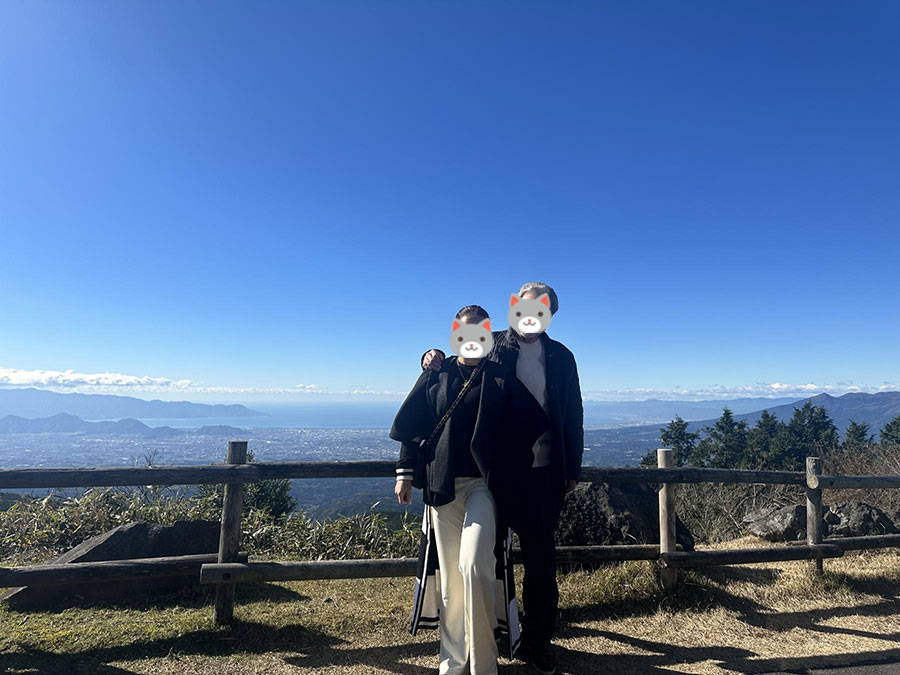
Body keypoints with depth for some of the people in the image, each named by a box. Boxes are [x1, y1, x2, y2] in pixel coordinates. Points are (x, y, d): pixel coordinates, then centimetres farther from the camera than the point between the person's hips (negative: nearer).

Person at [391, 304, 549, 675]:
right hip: (442, 485, 2)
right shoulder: (435, 376, 6)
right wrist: (404, 472, 5)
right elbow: (410, 427, 8)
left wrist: (511, 470, 2)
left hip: (485, 484, -2)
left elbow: (532, 426, 4)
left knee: (474, 566, -14)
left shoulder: (502, 380, 3)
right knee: (450, 574, 9)